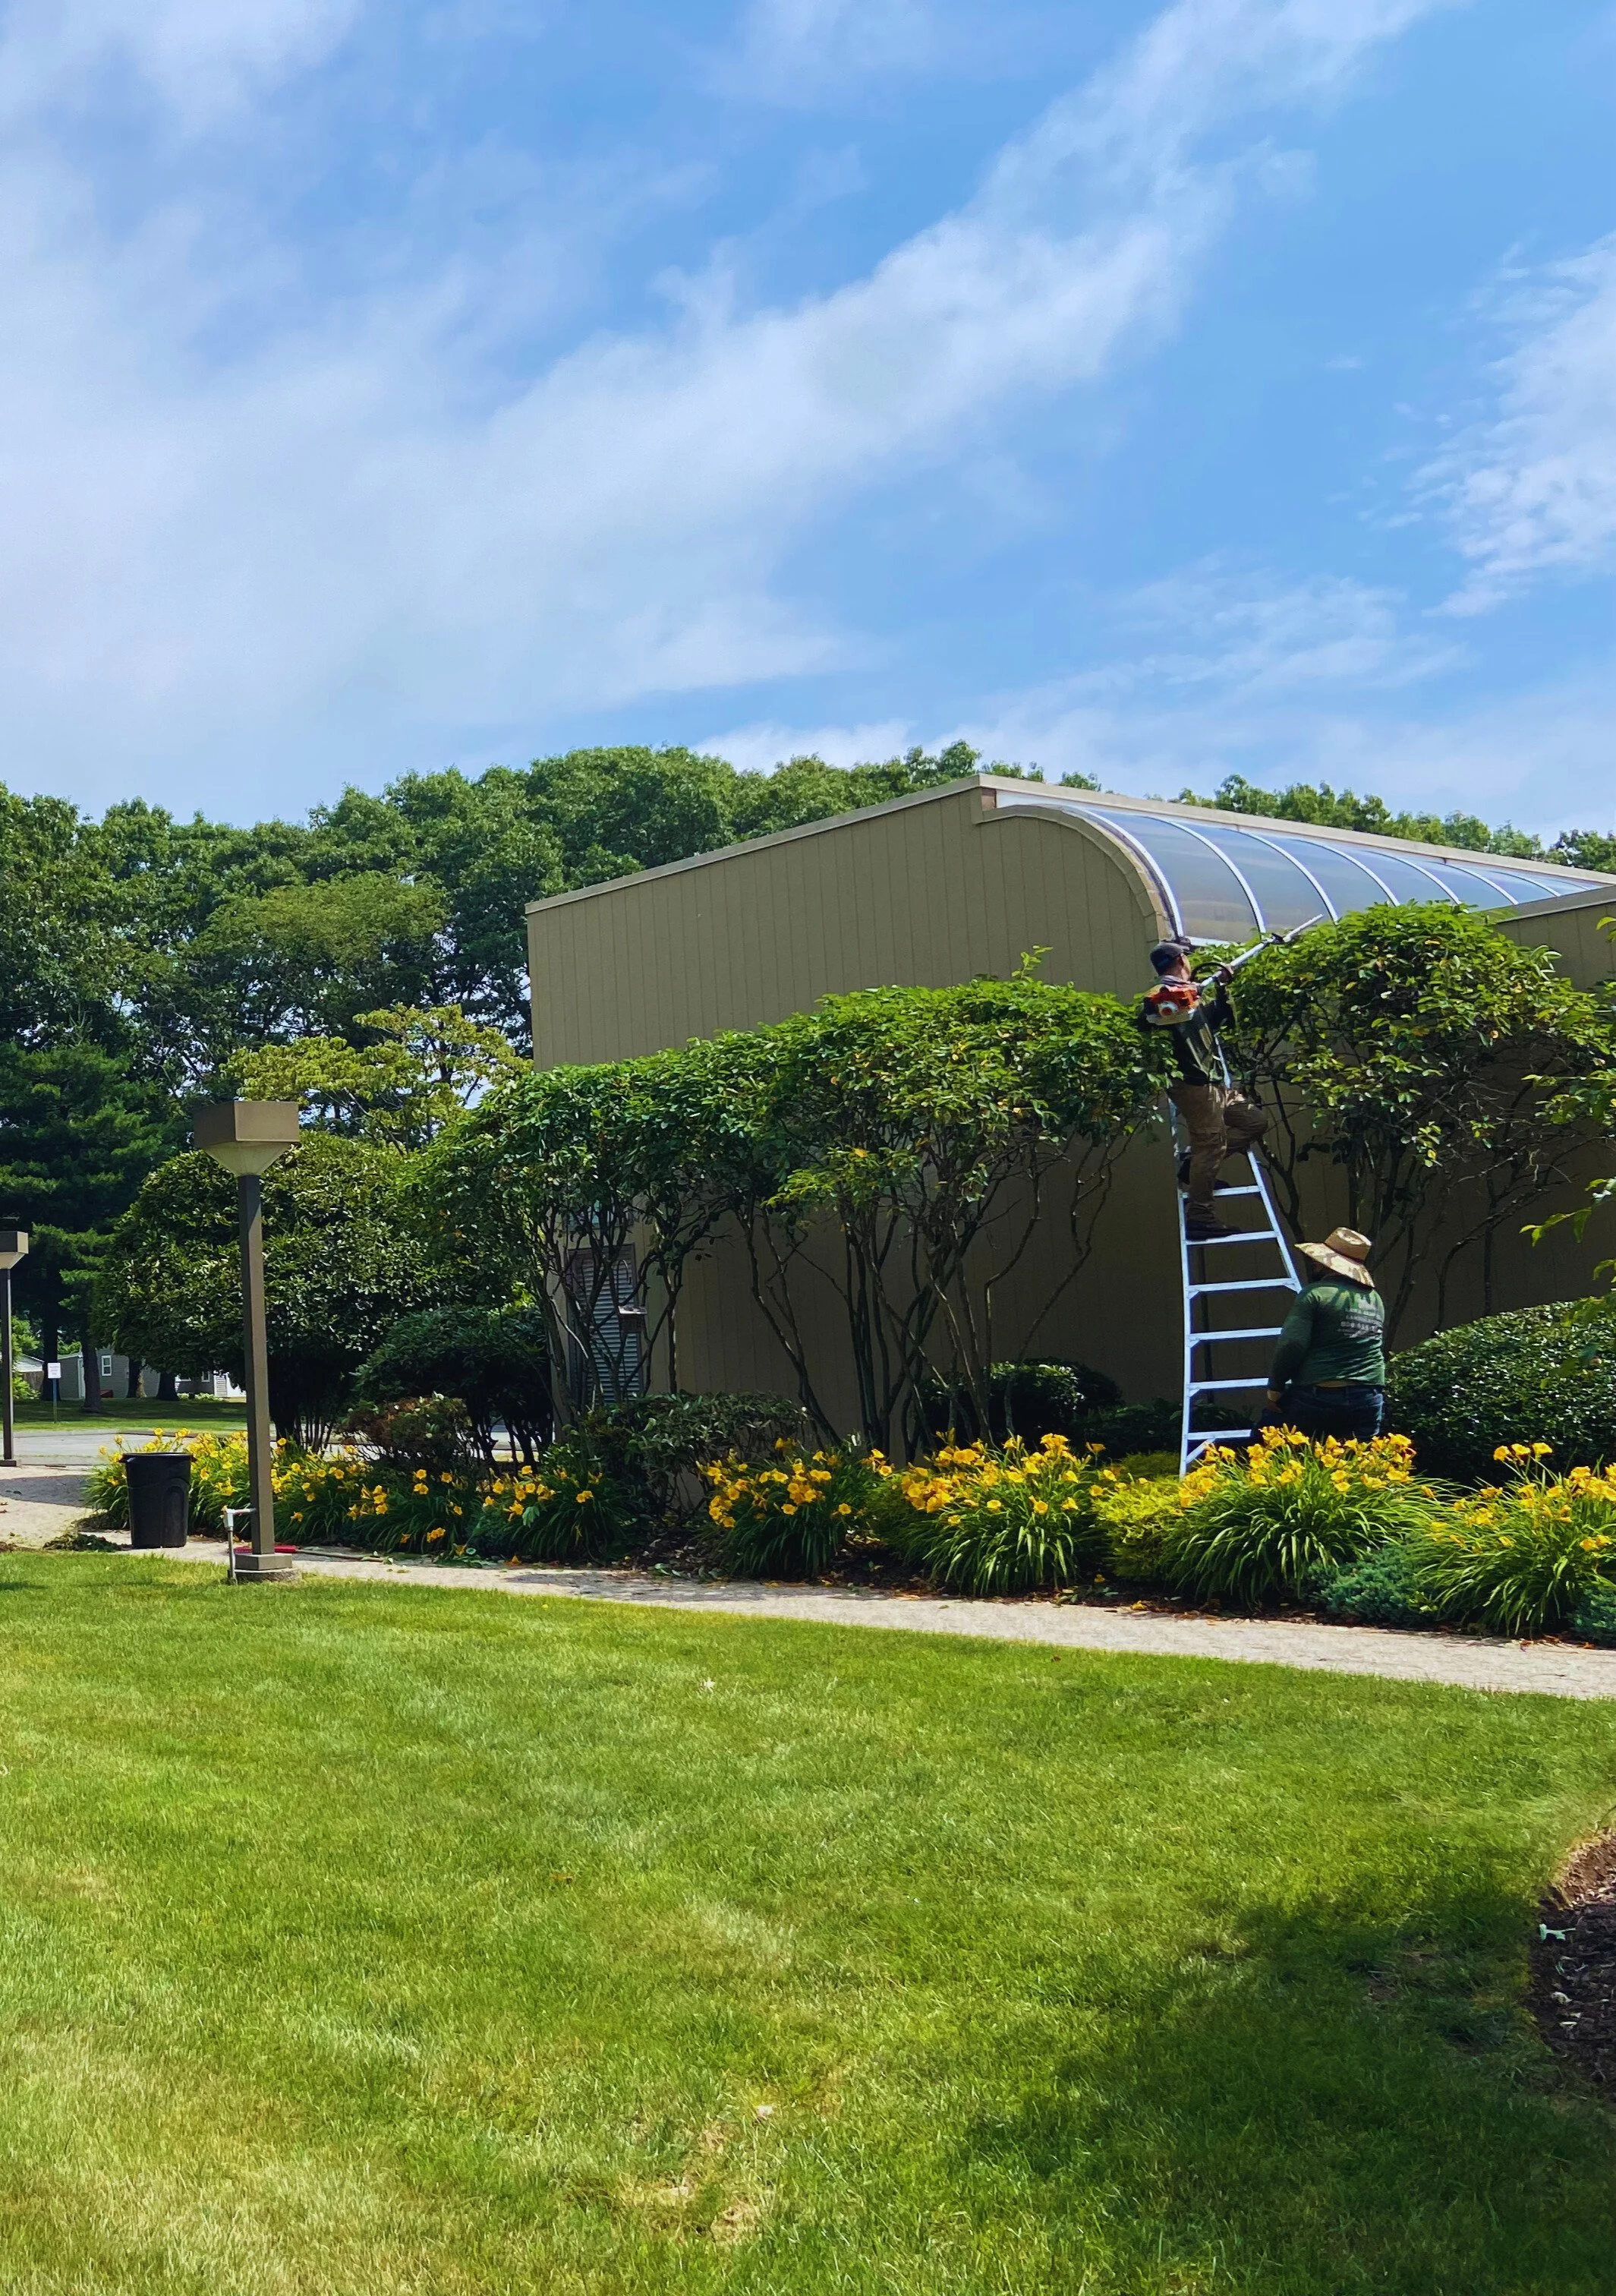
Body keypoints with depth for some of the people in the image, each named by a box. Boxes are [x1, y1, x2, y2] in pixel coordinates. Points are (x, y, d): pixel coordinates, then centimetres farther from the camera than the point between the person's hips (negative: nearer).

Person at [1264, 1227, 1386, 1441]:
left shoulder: (1316, 1294, -8)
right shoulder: (1375, 1299, 12)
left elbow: (1292, 1345, -14)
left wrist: (1275, 1387, -4)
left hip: (1317, 1397, -5)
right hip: (1368, 1399, 5)